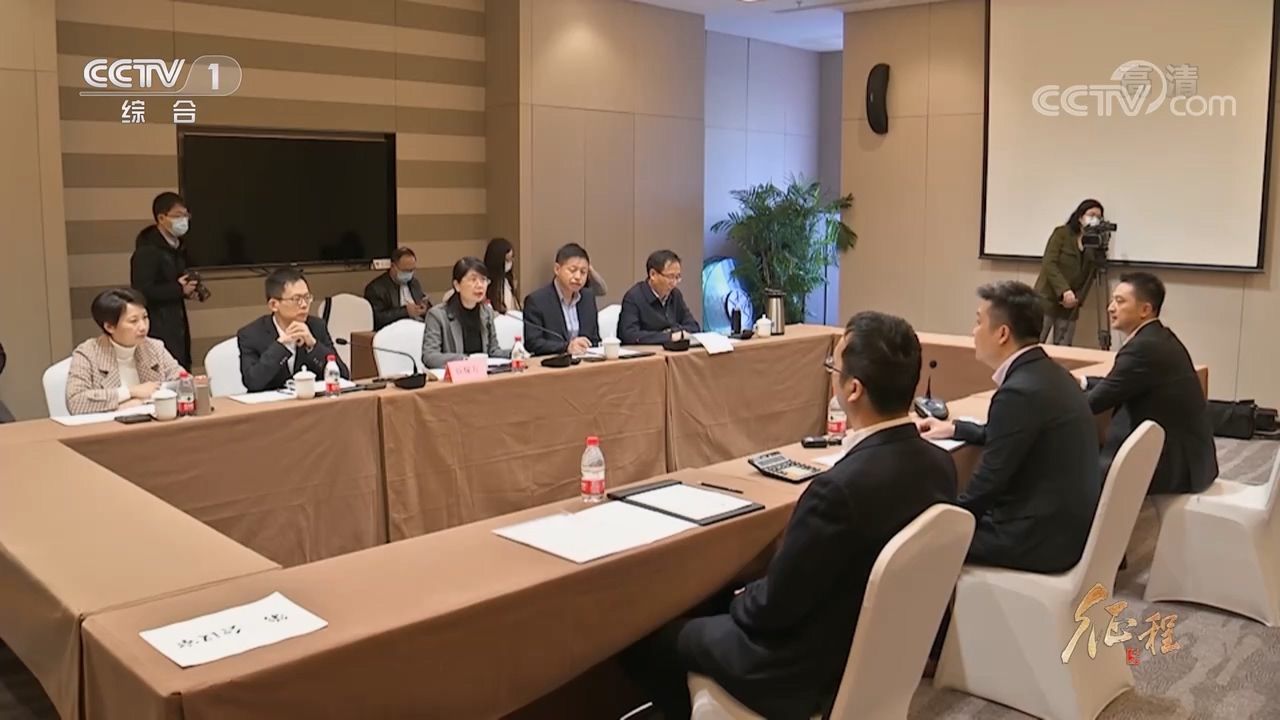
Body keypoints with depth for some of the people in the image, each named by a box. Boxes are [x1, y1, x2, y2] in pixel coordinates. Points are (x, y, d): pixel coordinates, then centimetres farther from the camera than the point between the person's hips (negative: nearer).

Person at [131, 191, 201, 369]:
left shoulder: (177, 247, 14)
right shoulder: (147, 251, -14)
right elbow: (142, 292, -23)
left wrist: (186, 288, 4)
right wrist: (179, 289, -16)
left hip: (177, 324, 9)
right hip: (158, 330, -9)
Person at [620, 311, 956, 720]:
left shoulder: (841, 488, -34)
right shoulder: (939, 465, -9)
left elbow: (772, 608, -22)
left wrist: (736, 604, 0)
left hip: (809, 668, -8)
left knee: (641, 635, 9)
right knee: (713, 600, 27)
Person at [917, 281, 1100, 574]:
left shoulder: (1020, 391, -23)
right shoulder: (1048, 374, 7)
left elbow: (989, 482, -19)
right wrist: (955, 428, 29)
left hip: (1039, 537, -9)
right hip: (1064, 525, 9)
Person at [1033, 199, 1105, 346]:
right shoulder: (1062, 233, -1)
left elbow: (1089, 277, 7)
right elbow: (1048, 264, -11)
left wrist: (1078, 298, -10)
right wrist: (1064, 290, -21)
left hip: (1070, 306, 4)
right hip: (1047, 299, -4)